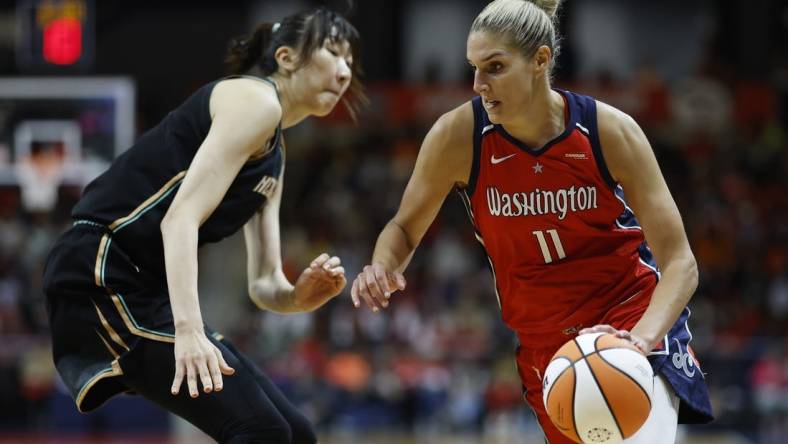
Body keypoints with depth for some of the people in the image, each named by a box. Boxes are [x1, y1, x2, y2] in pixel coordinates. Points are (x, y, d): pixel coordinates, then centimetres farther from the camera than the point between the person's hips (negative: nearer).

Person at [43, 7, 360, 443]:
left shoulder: (273, 159, 21)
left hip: (150, 289, 10)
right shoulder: (254, 100, -8)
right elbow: (181, 217, -20)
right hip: (105, 276, -10)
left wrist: (299, 296, -7)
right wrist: (188, 330, -30)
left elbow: (264, 284, 17)